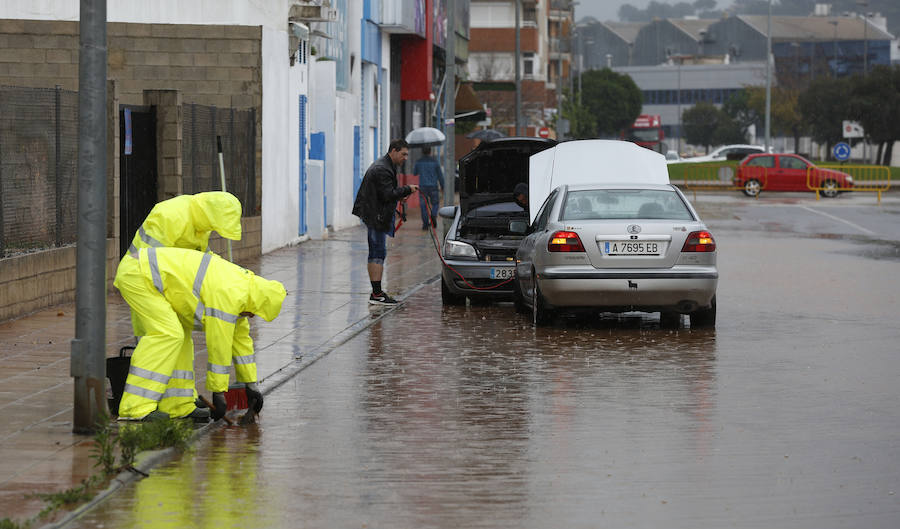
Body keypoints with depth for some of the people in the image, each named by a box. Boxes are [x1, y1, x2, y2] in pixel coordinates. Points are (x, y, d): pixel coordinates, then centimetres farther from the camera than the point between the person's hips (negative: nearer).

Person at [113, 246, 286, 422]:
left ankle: (177, 405, 10)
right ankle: (136, 408, -19)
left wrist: (250, 383, 25)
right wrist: (219, 392, -2)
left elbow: (240, 338, 22)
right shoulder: (229, 296, -17)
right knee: (168, 334, -16)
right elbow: (219, 346, -12)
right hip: (135, 274, -10)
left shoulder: (238, 283, 14)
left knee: (180, 333, 11)